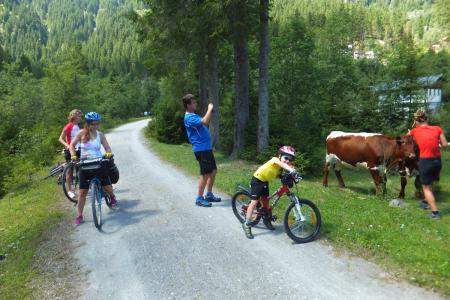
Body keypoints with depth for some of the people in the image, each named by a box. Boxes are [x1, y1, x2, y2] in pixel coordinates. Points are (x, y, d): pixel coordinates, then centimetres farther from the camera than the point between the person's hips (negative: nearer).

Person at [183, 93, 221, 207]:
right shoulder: (189, 118, -16)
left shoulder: (194, 116, 18)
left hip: (207, 148, 10)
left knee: (213, 171, 16)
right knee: (205, 174, -5)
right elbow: (205, 122, -29)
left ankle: (209, 195, 27)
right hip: (201, 149, -10)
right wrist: (210, 109, -18)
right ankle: (199, 198, 7)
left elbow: (205, 122, 25)